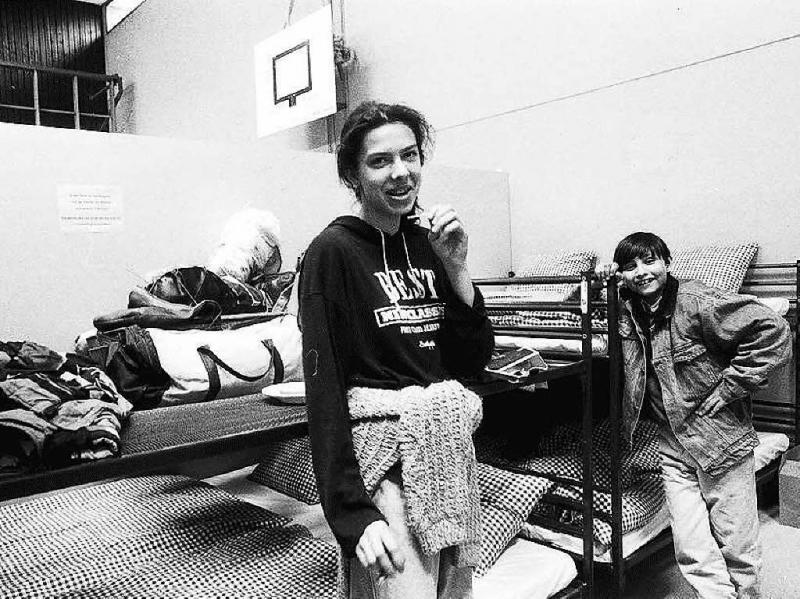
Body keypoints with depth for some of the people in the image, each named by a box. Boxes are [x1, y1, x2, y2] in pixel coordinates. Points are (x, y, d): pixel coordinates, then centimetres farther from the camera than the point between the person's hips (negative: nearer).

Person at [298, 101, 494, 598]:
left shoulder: (428, 241, 7)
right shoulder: (333, 251, -10)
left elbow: (475, 361, 6)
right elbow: (323, 391, -15)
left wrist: (456, 268, -6)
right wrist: (353, 514, -20)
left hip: (452, 442, 7)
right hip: (385, 457, -6)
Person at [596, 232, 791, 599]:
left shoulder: (697, 302, -17)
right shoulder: (628, 311, 1)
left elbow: (773, 333, -19)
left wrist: (730, 387, -16)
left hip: (721, 439, -4)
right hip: (673, 446, 5)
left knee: (738, 551, 11)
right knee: (693, 554, 4)